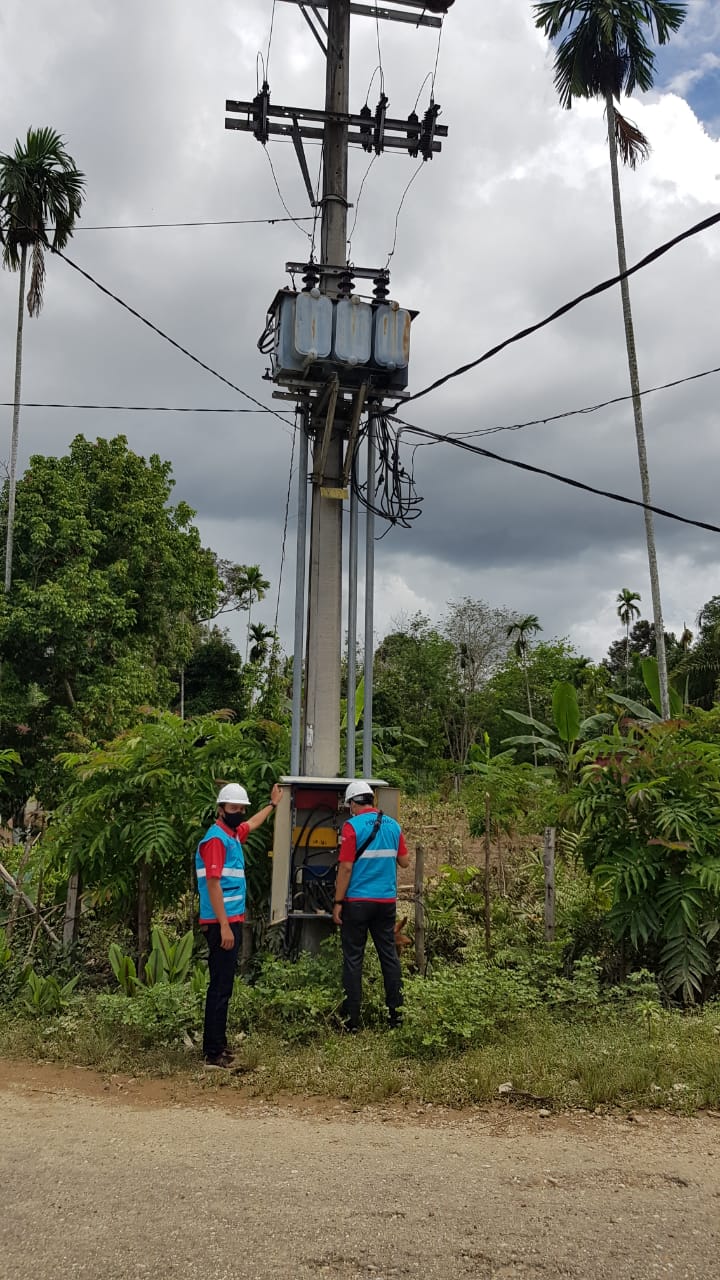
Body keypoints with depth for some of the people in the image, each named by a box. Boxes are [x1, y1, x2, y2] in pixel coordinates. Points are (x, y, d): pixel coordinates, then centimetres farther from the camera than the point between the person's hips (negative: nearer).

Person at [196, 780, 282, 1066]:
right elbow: (213, 884, -20)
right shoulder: (216, 839, -14)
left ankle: (218, 1043, 22)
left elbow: (252, 824, 37)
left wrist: (272, 804, 49)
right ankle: (213, 1052, -3)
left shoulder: (234, 834, 13)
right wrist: (224, 926, -23)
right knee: (220, 986, -7)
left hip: (232, 921, 10)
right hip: (221, 924, -10)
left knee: (223, 984, 14)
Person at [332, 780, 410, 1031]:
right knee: (389, 955, 12)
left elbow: (346, 867, -14)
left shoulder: (352, 826, -11)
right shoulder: (393, 825, 5)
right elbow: (404, 861, 9)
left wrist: (338, 902, -8)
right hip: (386, 900, 5)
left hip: (357, 901, -4)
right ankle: (395, 1013, 15)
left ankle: (352, 1019, 6)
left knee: (353, 959, 3)